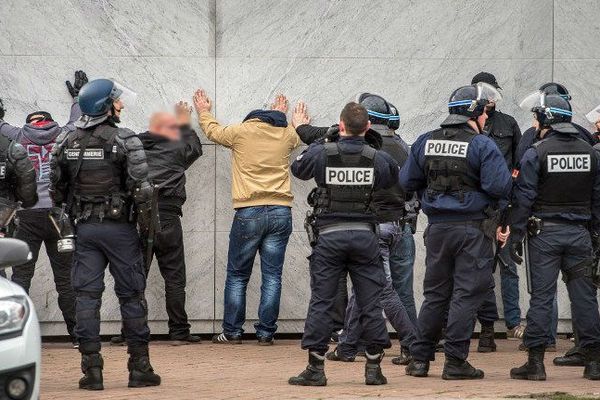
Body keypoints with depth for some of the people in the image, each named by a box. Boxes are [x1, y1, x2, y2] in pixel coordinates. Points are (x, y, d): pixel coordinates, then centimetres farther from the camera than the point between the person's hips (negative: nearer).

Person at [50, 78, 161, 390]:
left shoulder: (65, 143, 3)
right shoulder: (124, 141, -11)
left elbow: (56, 187, 9)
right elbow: (141, 187, -14)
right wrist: (148, 219, -1)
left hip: (84, 227, 3)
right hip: (119, 227, -3)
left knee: (86, 295, 4)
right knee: (131, 295, 5)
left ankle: (91, 369, 0)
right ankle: (139, 367, 8)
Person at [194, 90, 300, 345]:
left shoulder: (241, 131, 2)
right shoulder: (287, 134, 8)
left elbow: (212, 130, 22)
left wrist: (204, 112, 43)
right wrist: (280, 116, 55)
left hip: (248, 213, -2)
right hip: (281, 212, 2)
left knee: (237, 276, 7)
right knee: (272, 276, 4)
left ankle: (232, 332, 8)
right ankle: (266, 333, 3)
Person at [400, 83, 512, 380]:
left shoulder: (425, 143, 5)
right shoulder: (482, 145, -11)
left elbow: (407, 181, 8)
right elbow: (499, 186, -17)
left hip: (437, 227, 5)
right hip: (473, 229, -5)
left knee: (435, 293, 14)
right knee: (466, 294, 0)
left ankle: (419, 358, 15)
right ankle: (455, 362, -1)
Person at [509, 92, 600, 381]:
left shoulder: (535, 154, -8)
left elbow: (524, 198, -10)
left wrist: (517, 235, -5)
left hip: (545, 232, -4)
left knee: (541, 295, -2)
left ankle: (536, 361, -2)